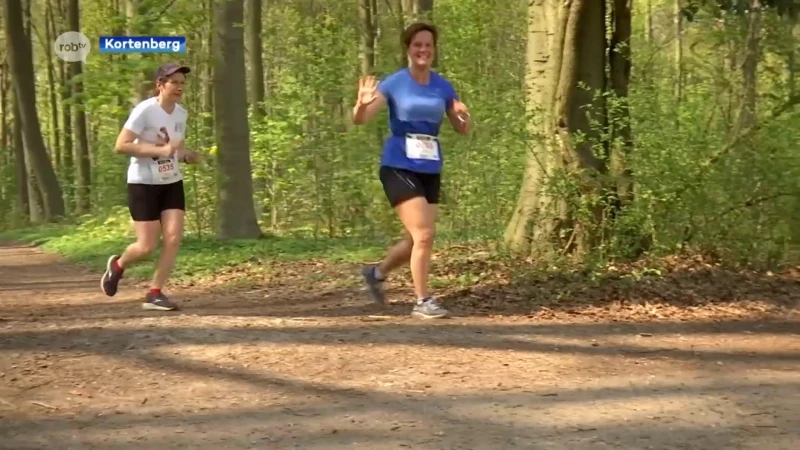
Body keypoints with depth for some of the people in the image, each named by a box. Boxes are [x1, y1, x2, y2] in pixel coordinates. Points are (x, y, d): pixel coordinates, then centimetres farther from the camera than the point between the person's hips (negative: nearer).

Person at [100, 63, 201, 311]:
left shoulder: (181, 113, 5)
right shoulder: (145, 110, -17)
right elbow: (120, 146, -22)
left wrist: (187, 156, -3)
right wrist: (159, 150, -29)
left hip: (172, 183, 6)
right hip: (143, 184, -6)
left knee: (173, 238, -9)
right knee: (146, 247, -5)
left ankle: (155, 294, 1)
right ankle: (117, 265, 29)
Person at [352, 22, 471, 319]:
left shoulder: (443, 86, 6)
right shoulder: (394, 83, -6)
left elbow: (463, 130, 10)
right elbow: (360, 119, -13)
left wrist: (463, 115, -13)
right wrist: (363, 103, -36)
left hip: (430, 170, 5)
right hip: (398, 167, -5)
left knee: (416, 240, 10)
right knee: (424, 235, -14)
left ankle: (377, 272, 36)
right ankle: (422, 302, -1)